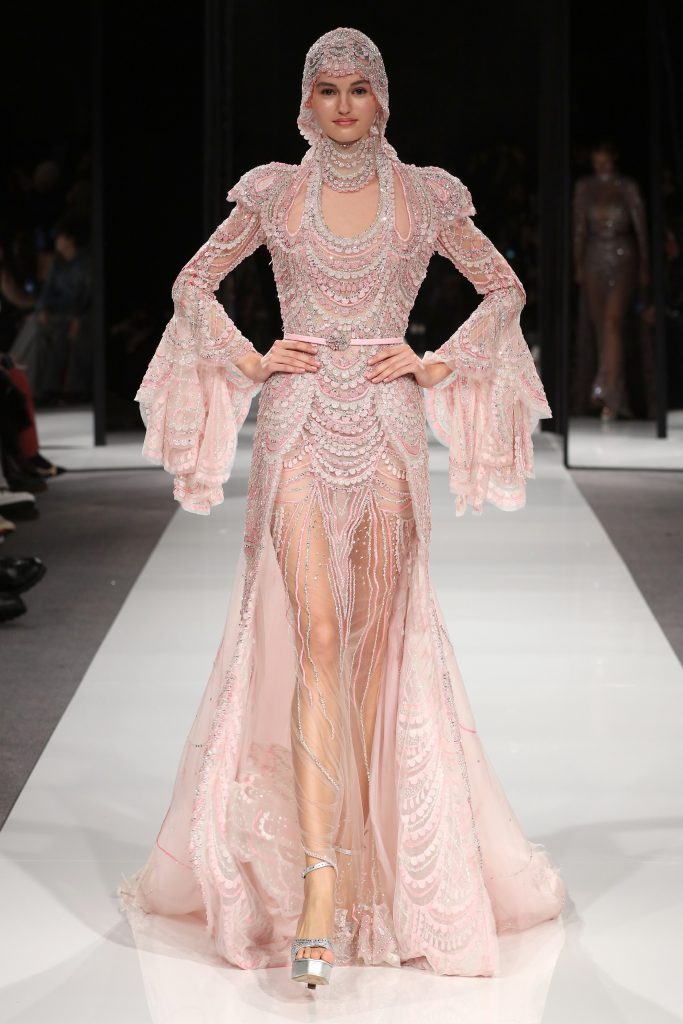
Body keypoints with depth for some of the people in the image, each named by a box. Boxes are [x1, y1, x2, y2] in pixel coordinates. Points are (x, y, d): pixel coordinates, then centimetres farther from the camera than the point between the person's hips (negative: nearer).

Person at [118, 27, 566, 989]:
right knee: (317, 640, -13)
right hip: (298, 430, -1)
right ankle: (320, 883, -18)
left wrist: (434, 366, 3)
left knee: (378, 643, 3)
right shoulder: (274, 191, 7)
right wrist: (253, 359, 3)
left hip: (387, 430, 1)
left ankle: (368, 858, 16)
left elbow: (506, 289, 13)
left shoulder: (424, 194, 6)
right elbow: (194, 283, 16)